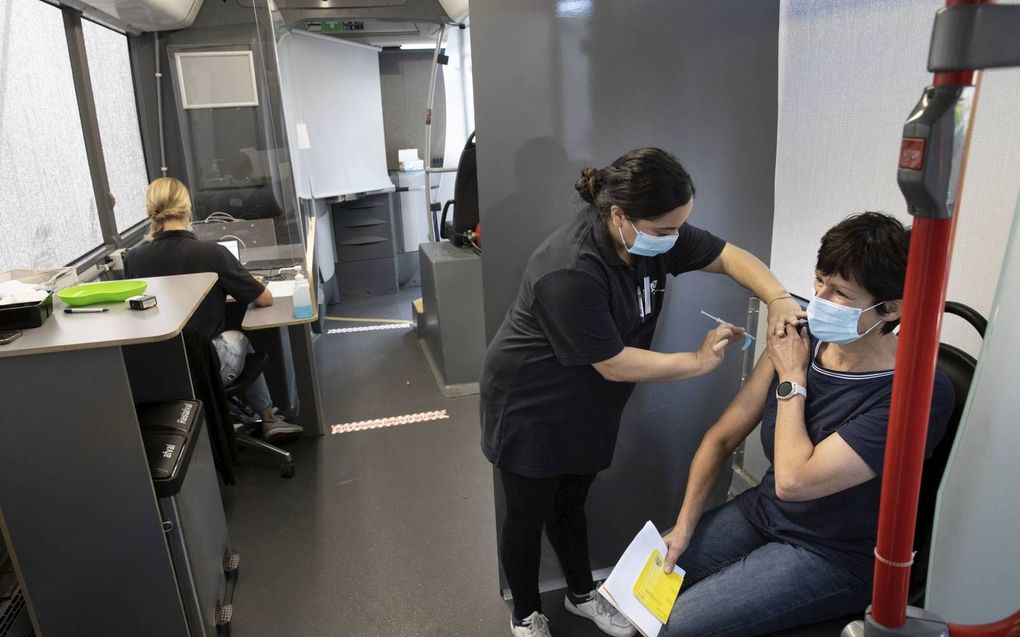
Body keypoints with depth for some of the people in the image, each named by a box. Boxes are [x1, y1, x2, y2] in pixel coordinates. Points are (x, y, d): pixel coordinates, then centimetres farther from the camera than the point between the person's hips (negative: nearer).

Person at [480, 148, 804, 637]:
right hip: (530, 409, -6)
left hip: (587, 408, 7)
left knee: (570, 503, 24)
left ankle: (582, 594, 47)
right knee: (529, 515, 13)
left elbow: (727, 256, -3)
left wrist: (778, 299, -21)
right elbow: (614, 364, -28)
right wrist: (699, 361, -20)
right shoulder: (570, 272, -35)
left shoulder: (654, 234, -12)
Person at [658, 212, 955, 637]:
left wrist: (792, 378, -20)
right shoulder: (801, 342, -9)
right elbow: (723, 437, -2)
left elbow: (793, 481, -31)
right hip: (761, 512, 6)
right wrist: (684, 527, -5)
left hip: (832, 558, -5)